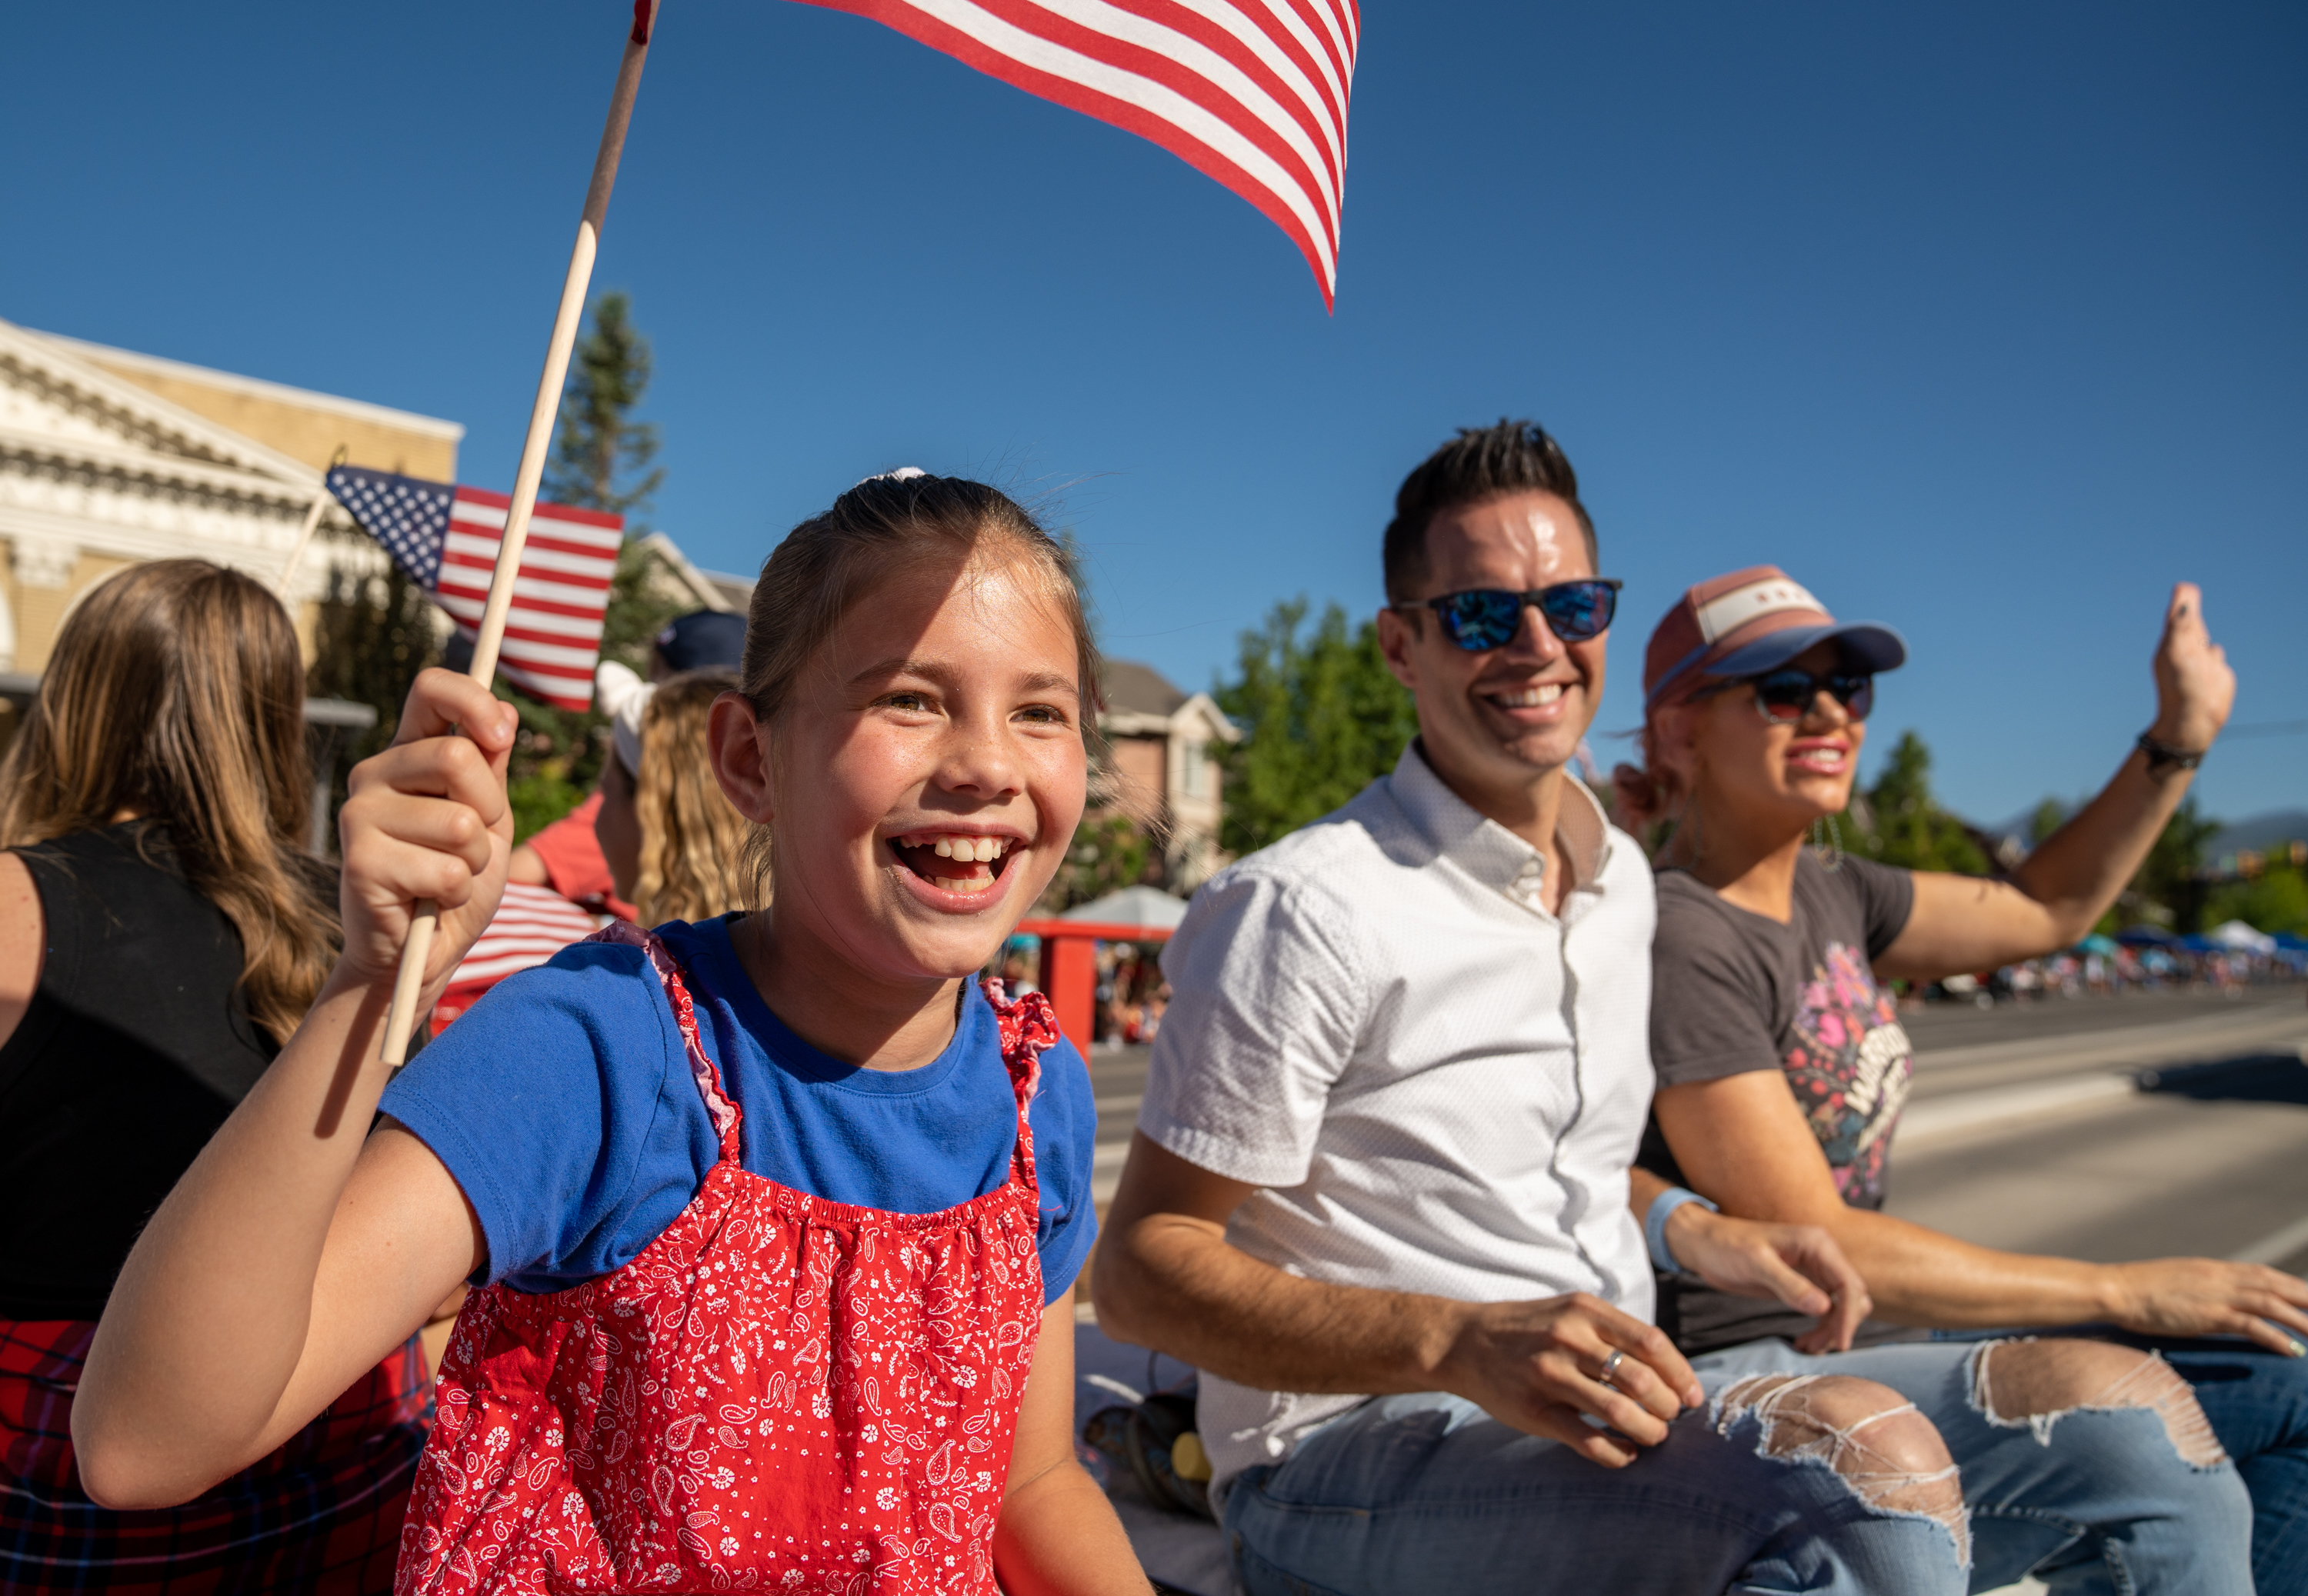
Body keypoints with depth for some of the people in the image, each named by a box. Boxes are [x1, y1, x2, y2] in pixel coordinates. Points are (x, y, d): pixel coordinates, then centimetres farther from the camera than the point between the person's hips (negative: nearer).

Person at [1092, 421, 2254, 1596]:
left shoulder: (1622, 876, 10)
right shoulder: (1306, 911, -16)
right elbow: (1140, 1271, -14)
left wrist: (1682, 1225, 5)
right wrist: (1460, 1345, -27)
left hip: (1604, 1409, 7)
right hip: (1355, 1447, -7)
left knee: (2132, 1415, -5)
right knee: (1867, 1453, -32)